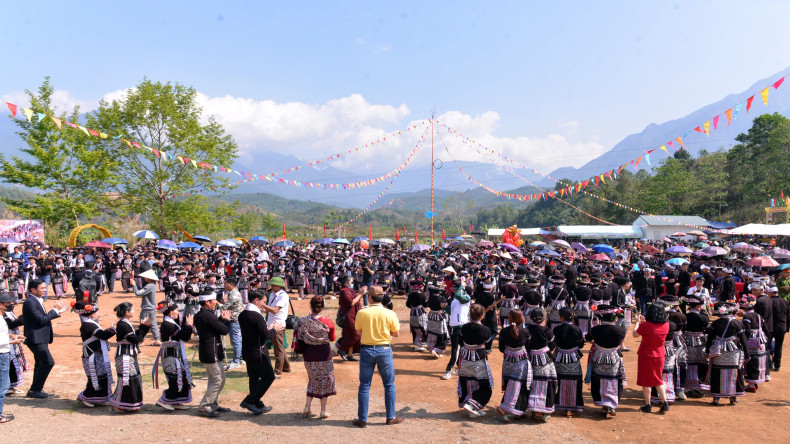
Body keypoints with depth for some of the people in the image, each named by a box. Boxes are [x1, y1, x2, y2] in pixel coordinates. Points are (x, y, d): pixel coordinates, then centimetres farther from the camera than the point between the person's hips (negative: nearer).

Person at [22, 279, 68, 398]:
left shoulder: (37, 301, 15)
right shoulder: (30, 302, -17)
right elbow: (41, 320, -21)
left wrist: (58, 311, 11)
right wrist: (56, 310, -14)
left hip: (40, 338, 11)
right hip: (35, 339, -11)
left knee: (41, 364, 16)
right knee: (48, 362, -14)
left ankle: (37, 390, 25)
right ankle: (34, 390, -5)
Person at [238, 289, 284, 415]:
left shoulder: (242, 315, 7)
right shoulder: (256, 316, -21)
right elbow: (266, 335, -21)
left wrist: (269, 329, 12)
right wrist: (275, 330, -2)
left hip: (247, 351, 9)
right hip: (258, 353, -9)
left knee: (254, 378, 16)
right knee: (268, 377, 2)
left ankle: (257, 405, 23)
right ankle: (249, 401, 1)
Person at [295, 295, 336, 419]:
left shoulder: (302, 321, -9)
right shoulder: (328, 322, -12)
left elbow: (299, 339, -2)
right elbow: (332, 339, 1)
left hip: (309, 356, 2)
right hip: (324, 355, -2)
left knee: (313, 380, 22)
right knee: (325, 381, 12)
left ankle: (307, 407, 14)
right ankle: (323, 411, 16)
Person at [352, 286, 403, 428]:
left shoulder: (362, 313, -7)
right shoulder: (390, 314, -8)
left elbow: (358, 331, 6)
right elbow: (396, 333, 0)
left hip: (367, 349, 1)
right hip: (384, 350, 0)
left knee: (364, 385, 9)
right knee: (389, 385, 13)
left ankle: (362, 419, 13)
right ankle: (391, 417, 18)